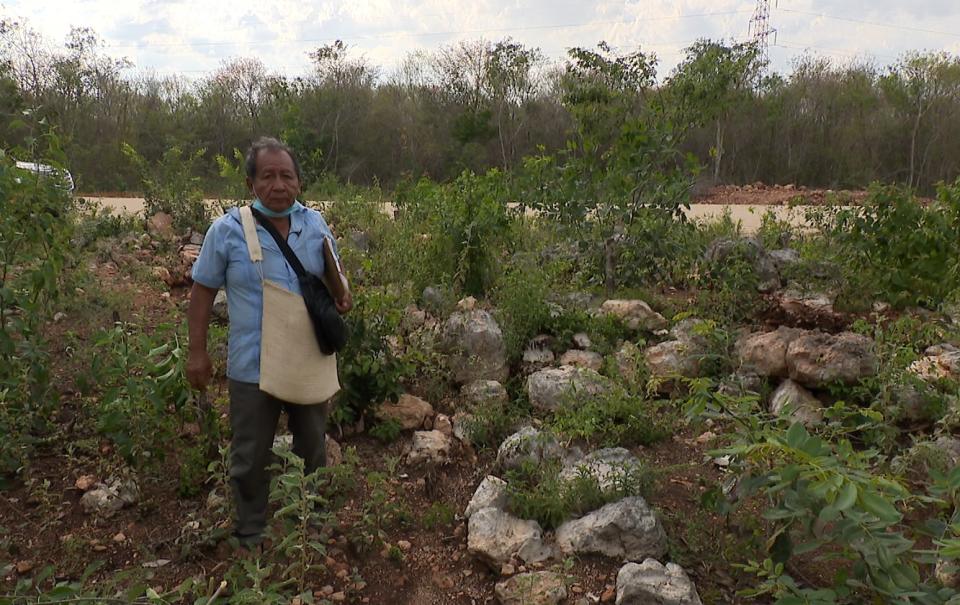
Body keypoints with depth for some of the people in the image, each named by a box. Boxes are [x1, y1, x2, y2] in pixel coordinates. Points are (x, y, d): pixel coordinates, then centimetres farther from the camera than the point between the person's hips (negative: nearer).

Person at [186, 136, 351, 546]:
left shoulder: (315, 224, 0)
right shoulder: (228, 229, -10)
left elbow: (333, 274, 15)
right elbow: (203, 291, -3)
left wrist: (342, 294, -8)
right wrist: (197, 352, -4)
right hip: (253, 368, -3)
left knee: (313, 450, 21)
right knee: (251, 458, 12)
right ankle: (251, 534, 34)